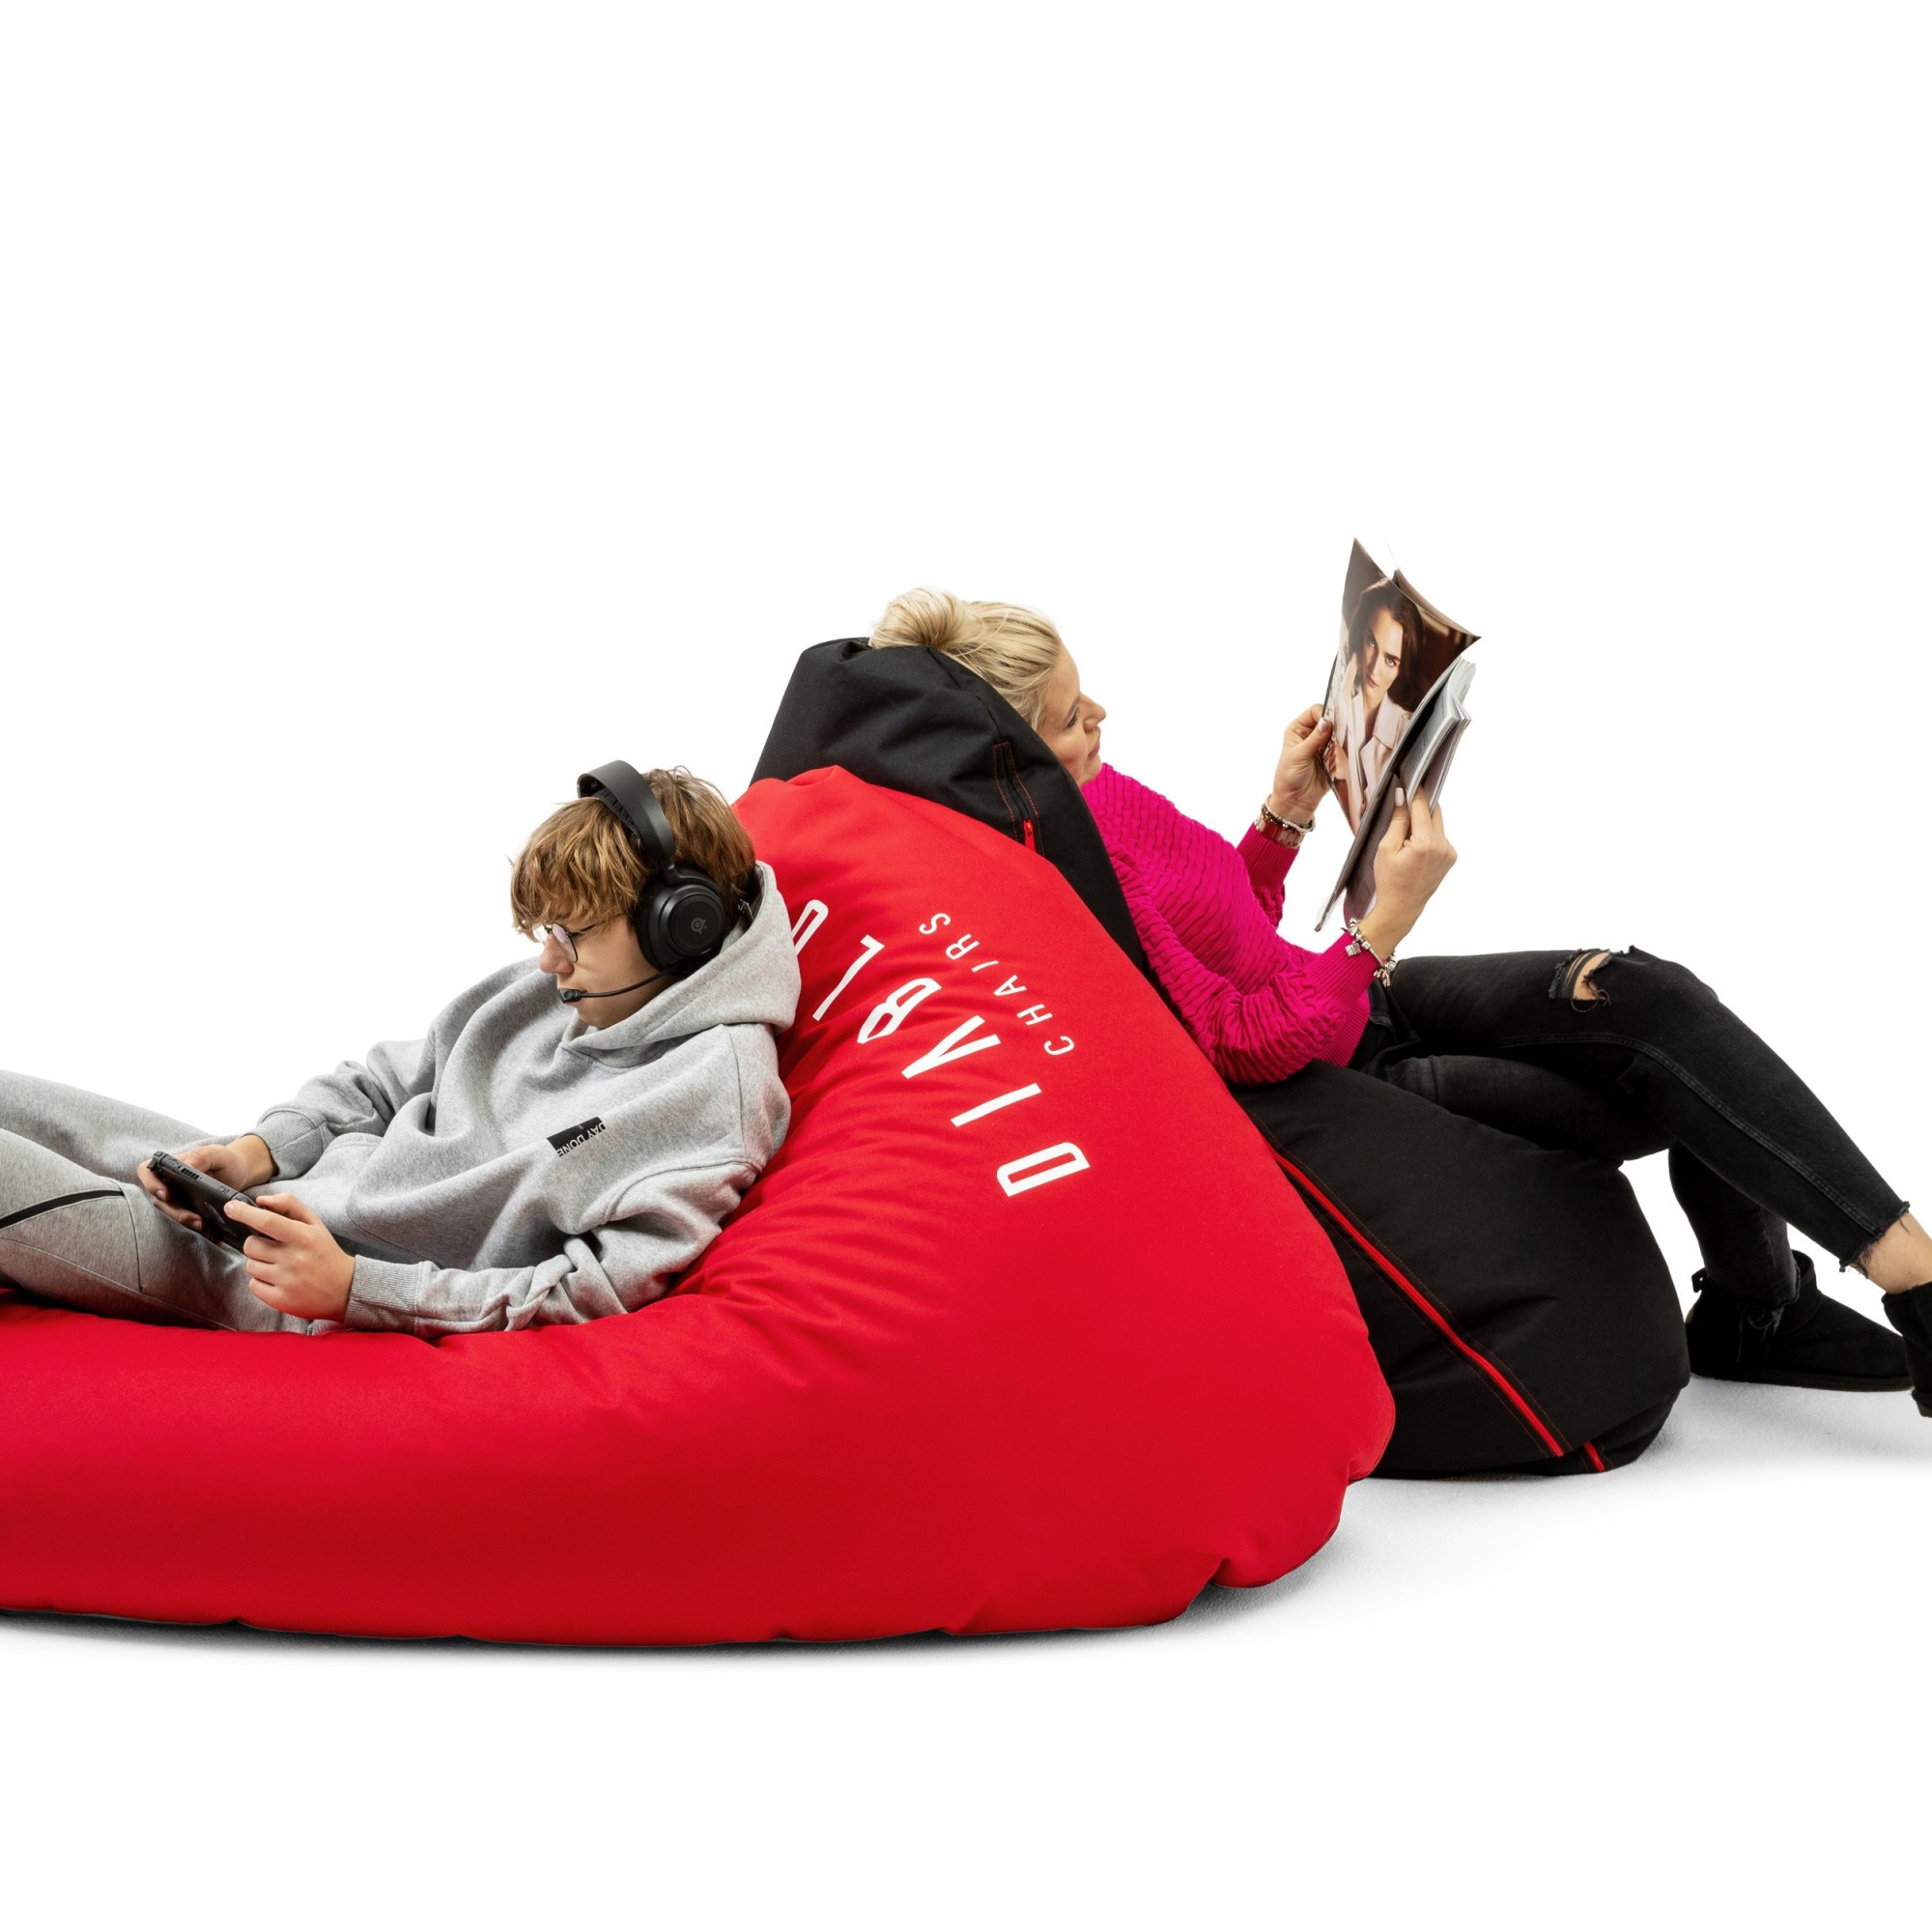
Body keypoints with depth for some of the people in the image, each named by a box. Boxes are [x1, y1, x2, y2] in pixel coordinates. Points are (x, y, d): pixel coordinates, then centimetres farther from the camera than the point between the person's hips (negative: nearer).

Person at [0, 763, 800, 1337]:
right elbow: (382, 1079, 19)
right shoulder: (540, 991, 8)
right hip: (288, 1197, 8)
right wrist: (256, 1153, -2)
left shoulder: (715, 1092, -16)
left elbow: (597, 1291, -20)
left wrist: (353, 1286, -26)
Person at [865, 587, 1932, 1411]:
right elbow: (1252, 1043, -26)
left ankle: (1757, 1312, 3)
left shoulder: (1089, 793, 2)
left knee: (1646, 993, -11)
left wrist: (1286, 810, 4)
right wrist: (1390, 914, -25)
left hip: (1343, 998, 9)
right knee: (1678, 1082, -17)